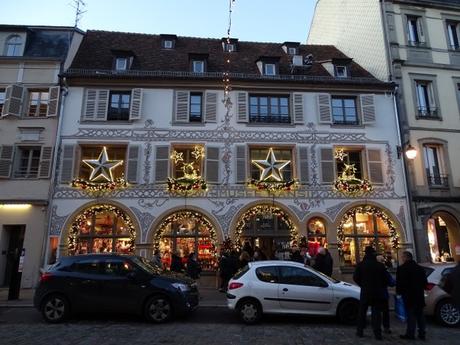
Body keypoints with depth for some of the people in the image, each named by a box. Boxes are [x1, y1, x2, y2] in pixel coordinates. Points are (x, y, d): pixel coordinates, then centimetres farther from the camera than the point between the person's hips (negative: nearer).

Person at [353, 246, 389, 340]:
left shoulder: (360, 265, -7)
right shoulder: (380, 265, -6)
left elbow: (355, 278, -4)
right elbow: (386, 280, 0)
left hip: (365, 292, 0)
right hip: (377, 293, 0)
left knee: (362, 312, 11)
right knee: (376, 313, 6)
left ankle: (360, 331, 16)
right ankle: (377, 333, 3)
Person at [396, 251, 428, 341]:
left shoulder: (402, 269, -13)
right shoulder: (420, 268, 9)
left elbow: (399, 283, -14)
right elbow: (425, 282, 13)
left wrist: (399, 292, -1)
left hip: (408, 295, -6)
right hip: (419, 295, 6)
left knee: (411, 315, -1)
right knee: (420, 315, 13)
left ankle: (410, 334, 2)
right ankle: (422, 334, 18)